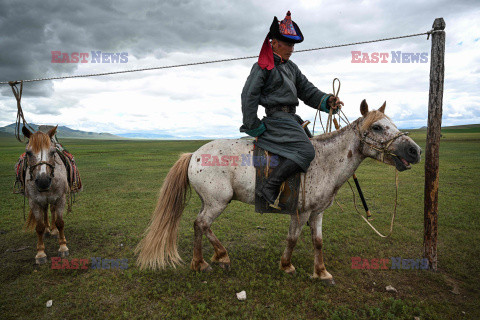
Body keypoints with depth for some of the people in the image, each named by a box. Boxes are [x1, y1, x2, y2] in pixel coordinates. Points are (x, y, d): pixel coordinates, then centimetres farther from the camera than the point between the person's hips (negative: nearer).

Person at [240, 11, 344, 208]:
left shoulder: (291, 67, 20)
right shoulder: (262, 67, -4)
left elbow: (307, 91, 17)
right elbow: (248, 97, -9)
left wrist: (327, 101, -2)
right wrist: (256, 128, -11)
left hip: (292, 118, 9)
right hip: (277, 119, -9)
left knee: (313, 145, 12)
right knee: (306, 151, -25)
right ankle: (269, 188, -25)